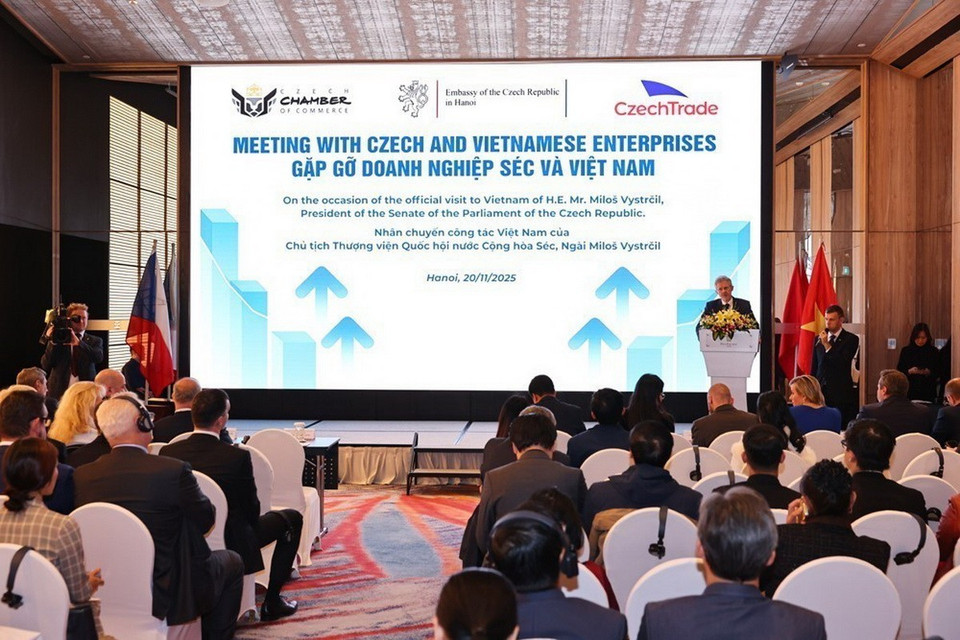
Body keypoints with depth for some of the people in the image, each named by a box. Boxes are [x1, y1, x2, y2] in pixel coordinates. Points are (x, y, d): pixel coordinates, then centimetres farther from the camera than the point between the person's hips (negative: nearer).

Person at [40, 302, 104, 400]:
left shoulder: (95, 341, 9)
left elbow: (99, 358, -12)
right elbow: (45, 365, 0)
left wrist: (78, 342, -24)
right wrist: (52, 343, -13)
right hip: (60, 392, 0)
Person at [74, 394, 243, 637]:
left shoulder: (82, 475, -7)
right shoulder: (173, 470, -21)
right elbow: (205, 518, -6)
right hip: (165, 595, -6)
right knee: (232, 562, 22)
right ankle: (215, 636, 24)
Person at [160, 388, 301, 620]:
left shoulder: (168, 453, -11)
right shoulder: (238, 457, -23)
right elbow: (251, 508, -10)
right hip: (231, 545, -6)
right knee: (292, 518, 16)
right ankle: (271, 602, 16)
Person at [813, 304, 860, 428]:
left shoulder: (851, 339, 0)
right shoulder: (819, 340, 14)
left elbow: (843, 363, -13)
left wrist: (827, 345, -15)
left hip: (842, 394, -4)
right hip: (822, 392, 4)